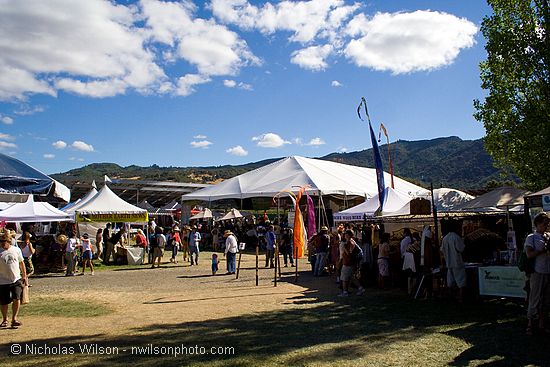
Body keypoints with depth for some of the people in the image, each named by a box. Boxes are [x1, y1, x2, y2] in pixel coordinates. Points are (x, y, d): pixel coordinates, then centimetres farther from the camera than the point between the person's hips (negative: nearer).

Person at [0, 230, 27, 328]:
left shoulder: (16, 250, 3)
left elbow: (21, 263, 13)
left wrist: (24, 277, 12)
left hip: (16, 280, 1)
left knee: (16, 299, -11)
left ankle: (14, 319, 0)